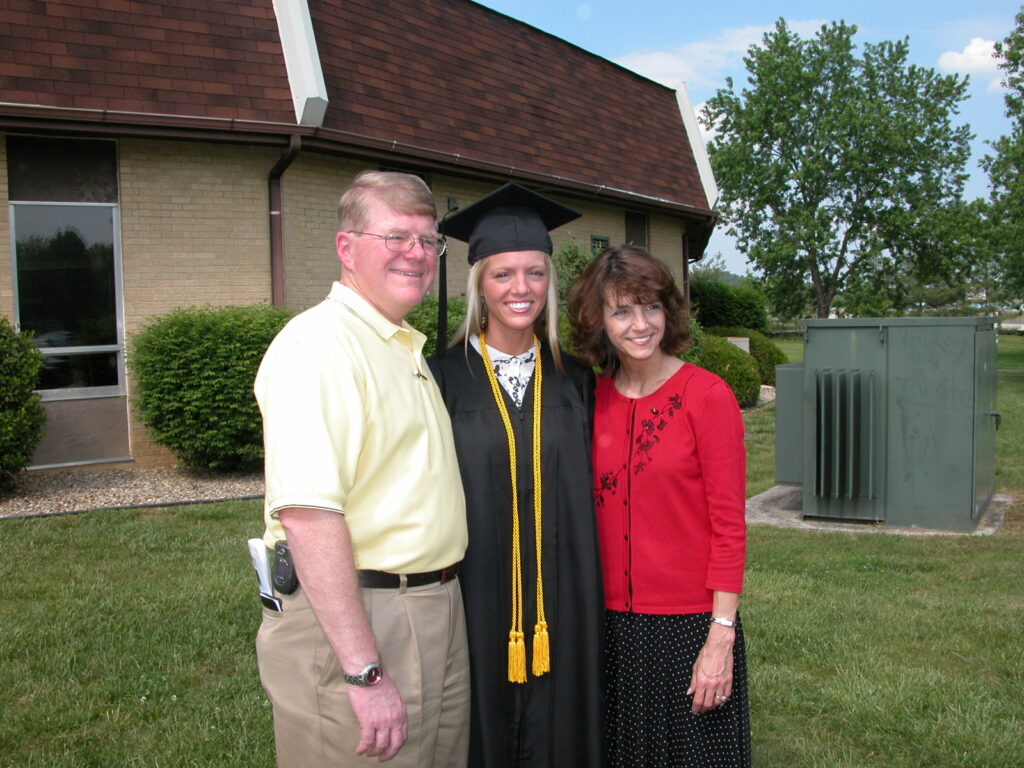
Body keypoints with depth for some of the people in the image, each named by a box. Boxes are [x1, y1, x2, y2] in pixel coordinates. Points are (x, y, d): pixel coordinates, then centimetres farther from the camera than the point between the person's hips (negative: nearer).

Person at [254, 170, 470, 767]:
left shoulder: (409, 350, 14)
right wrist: (364, 671, -26)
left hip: (438, 618, 9)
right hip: (351, 623, -9)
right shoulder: (319, 345, -16)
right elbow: (307, 514, -26)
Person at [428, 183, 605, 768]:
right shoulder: (446, 379, -4)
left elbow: (590, 491, 9)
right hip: (476, 601, -2)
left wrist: (592, 596, 7)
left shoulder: (574, 379, 5)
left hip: (563, 604, 3)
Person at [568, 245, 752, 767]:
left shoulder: (707, 396, -10)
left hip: (689, 625, -4)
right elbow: (593, 519, 7)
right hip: (611, 625, 4)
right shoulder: (593, 401, 3)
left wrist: (721, 636, -13)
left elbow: (730, 525, -10)